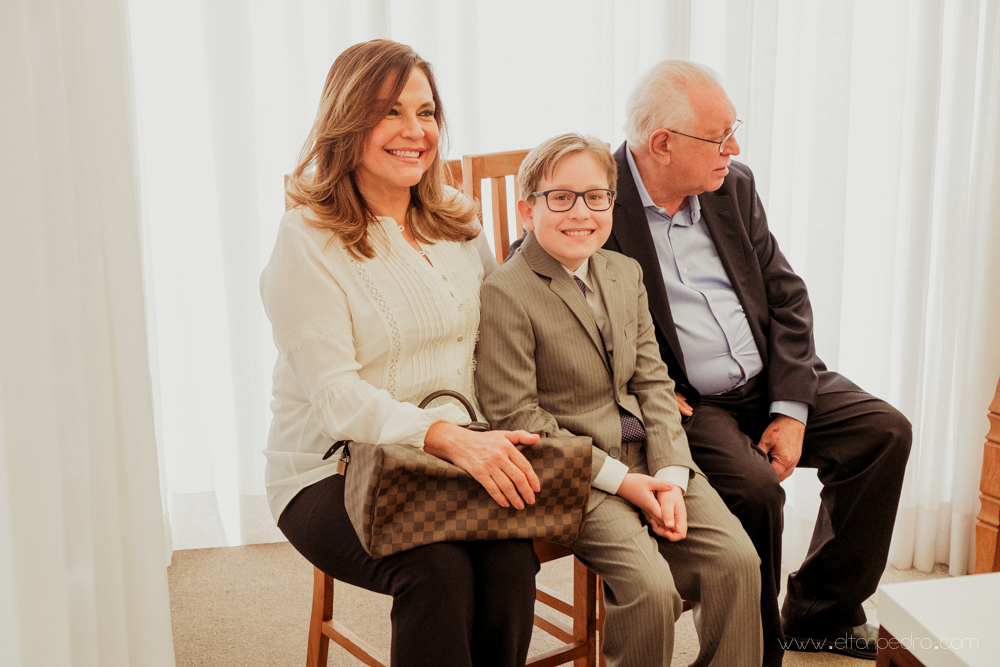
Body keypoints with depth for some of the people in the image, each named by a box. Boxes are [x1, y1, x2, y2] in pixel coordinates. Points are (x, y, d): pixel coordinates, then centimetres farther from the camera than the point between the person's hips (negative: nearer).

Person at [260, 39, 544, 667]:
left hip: (459, 456, 4)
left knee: (511, 557, -25)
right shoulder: (308, 240, -7)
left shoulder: (458, 223, 11)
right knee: (439, 567, -30)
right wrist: (451, 438, -29)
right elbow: (334, 395, -15)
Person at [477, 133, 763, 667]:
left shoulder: (625, 273, 12)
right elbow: (516, 417, -14)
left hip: (649, 460, 7)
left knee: (737, 558, -9)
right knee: (650, 584, -23)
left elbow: (653, 382, 10)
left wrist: (671, 475, -5)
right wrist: (619, 479, -14)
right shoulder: (505, 293, -12)